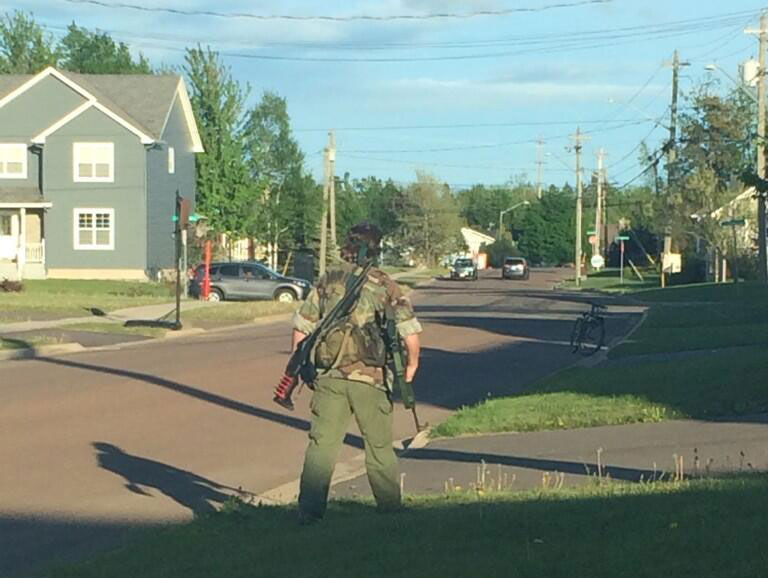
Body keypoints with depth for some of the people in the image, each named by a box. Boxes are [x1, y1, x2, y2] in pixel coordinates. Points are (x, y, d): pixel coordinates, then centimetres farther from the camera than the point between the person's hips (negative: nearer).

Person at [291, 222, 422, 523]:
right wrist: (410, 368, 8)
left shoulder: (328, 280, 3)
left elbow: (301, 329, 4)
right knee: (380, 447, 12)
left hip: (330, 377, 1)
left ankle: (309, 510, -3)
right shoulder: (384, 285, -2)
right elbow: (410, 332, -7)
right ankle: (390, 508, 23)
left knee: (321, 444, 4)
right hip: (371, 379, -1)